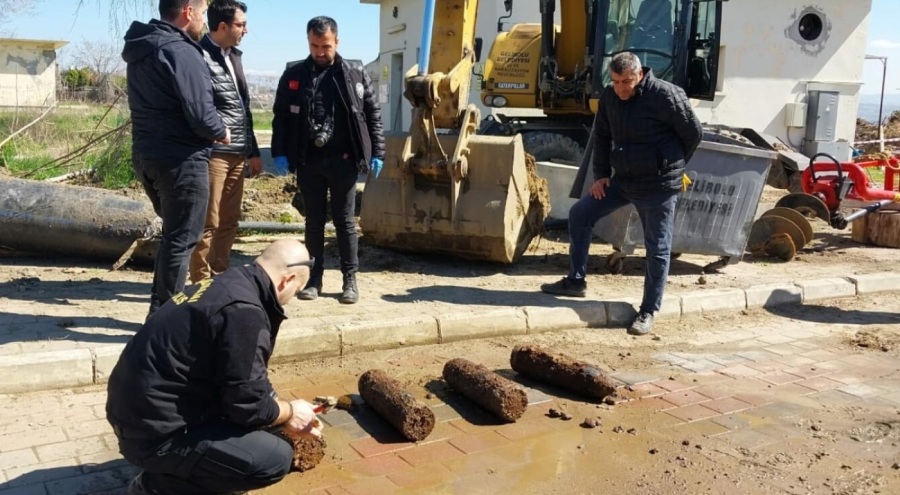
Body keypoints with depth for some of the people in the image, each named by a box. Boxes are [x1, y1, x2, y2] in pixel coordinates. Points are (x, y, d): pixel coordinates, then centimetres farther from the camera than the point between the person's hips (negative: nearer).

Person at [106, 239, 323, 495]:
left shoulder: (229, 283, 6)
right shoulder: (243, 310, -23)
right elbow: (249, 404, -19)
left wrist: (285, 412, 24)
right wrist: (290, 412, 1)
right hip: (156, 431, -10)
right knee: (276, 458, -13)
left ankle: (178, 471, 15)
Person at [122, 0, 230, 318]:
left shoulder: (141, 50, 13)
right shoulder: (180, 51, -17)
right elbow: (200, 114, -21)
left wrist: (213, 130, 14)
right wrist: (222, 132, -1)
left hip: (147, 155, 9)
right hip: (181, 161, -9)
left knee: (173, 233, 21)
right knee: (181, 239, 1)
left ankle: (162, 308, 28)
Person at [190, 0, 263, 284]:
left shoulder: (233, 56, 19)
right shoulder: (200, 56, -8)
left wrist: (253, 151, 21)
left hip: (237, 154, 8)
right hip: (213, 153, -8)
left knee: (229, 222, 12)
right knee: (208, 223, -3)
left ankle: (220, 277, 22)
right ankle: (202, 284, 5)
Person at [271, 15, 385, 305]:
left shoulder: (355, 74, 4)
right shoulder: (294, 75, 6)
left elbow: (373, 114, 6)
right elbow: (281, 116, 8)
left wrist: (377, 153, 0)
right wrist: (279, 153, -2)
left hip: (343, 159, -1)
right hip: (308, 160, 1)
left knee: (344, 221, 5)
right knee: (314, 221, 9)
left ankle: (350, 279, 13)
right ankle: (314, 278, 17)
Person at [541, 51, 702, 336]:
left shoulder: (666, 96, -18)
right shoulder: (610, 97, 1)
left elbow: (694, 134, -8)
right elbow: (602, 136, 13)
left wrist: (669, 165, 4)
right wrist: (601, 174, 6)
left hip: (658, 185, -6)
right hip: (622, 179, 7)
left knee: (657, 249, 0)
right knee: (580, 214, 6)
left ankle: (648, 312, 12)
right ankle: (576, 281, 17)